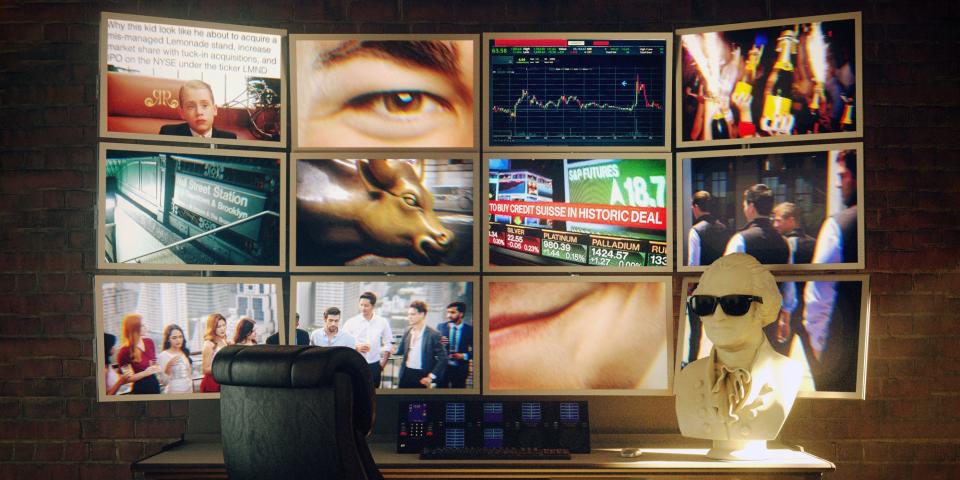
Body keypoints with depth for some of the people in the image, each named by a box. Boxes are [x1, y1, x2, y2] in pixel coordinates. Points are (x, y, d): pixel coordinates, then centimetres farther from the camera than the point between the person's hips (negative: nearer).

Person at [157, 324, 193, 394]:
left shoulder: (185, 353, 7)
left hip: (188, 392, 5)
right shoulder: (163, 355, -10)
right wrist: (168, 366, -26)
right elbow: (164, 381, -14)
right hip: (173, 393, -5)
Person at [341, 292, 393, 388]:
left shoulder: (382, 322, 2)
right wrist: (356, 348, -19)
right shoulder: (351, 322, -3)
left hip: (374, 366, 1)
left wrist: (383, 364, 7)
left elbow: (388, 344, 10)